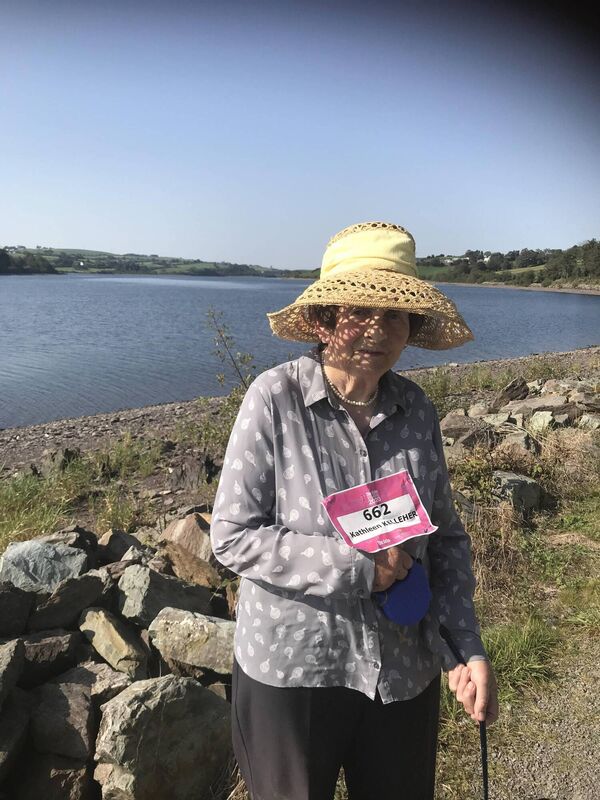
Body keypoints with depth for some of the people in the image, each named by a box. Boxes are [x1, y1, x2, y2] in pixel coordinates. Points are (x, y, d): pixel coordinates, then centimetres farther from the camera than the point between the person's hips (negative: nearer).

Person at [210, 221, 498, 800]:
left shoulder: (416, 410, -6)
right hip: (290, 670, -3)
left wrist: (465, 647, -7)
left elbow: (447, 538, 2)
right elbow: (232, 537, -18)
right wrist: (358, 567, -22)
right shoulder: (275, 397, -18)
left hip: (404, 676, 4)